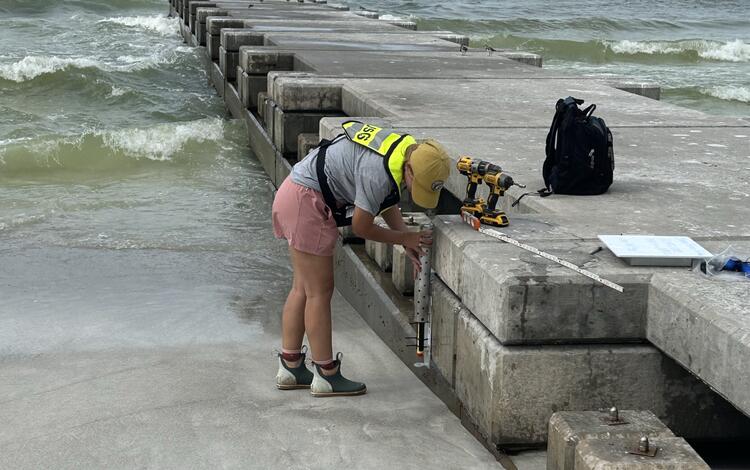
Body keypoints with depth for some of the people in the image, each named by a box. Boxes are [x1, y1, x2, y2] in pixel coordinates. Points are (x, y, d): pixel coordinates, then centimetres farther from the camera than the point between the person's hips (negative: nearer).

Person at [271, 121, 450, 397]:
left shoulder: (407, 148, 2)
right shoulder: (378, 173, -27)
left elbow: (388, 205, 14)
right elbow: (361, 227, -16)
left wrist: (410, 244, 5)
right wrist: (405, 238, -4)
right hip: (306, 201, -10)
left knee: (303, 288, 14)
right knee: (320, 292, -4)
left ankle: (290, 367, 21)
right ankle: (326, 375, 4)